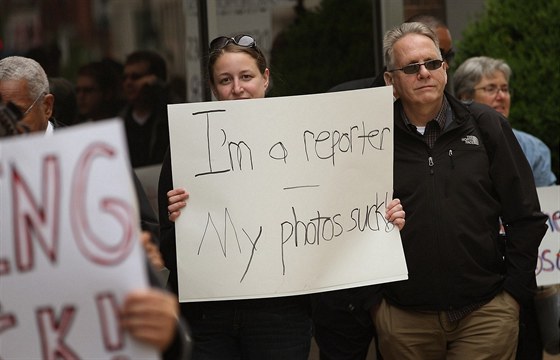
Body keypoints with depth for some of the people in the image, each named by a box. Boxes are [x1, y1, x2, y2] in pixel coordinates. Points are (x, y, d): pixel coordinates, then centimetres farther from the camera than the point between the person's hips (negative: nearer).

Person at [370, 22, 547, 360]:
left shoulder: (486, 125, 4)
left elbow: (526, 216, 5)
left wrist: (514, 291, 0)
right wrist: (373, 297, 0)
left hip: (485, 314, 0)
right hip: (403, 318, 0)